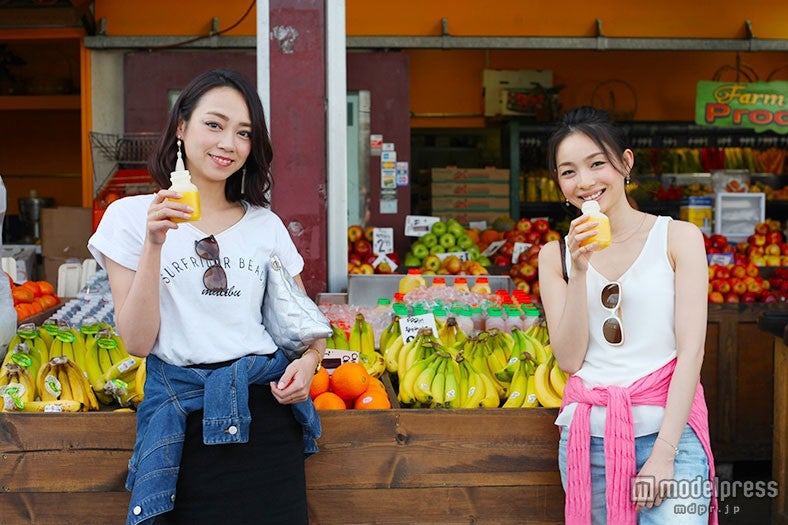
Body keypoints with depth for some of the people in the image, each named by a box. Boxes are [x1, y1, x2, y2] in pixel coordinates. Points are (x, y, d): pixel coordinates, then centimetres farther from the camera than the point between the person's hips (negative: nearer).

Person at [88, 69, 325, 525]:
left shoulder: (267, 226, 9)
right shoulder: (131, 217, 0)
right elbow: (137, 342, -6)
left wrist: (309, 361, -7)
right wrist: (154, 244, -17)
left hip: (268, 407, 3)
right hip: (183, 415, -2)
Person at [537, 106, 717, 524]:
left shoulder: (679, 238, 0)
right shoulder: (555, 255, 8)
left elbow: (691, 351, -6)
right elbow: (569, 359, 1)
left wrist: (663, 455, -13)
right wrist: (579, 271, -10)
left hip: (668, 429, -2)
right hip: (587, 435, 3)